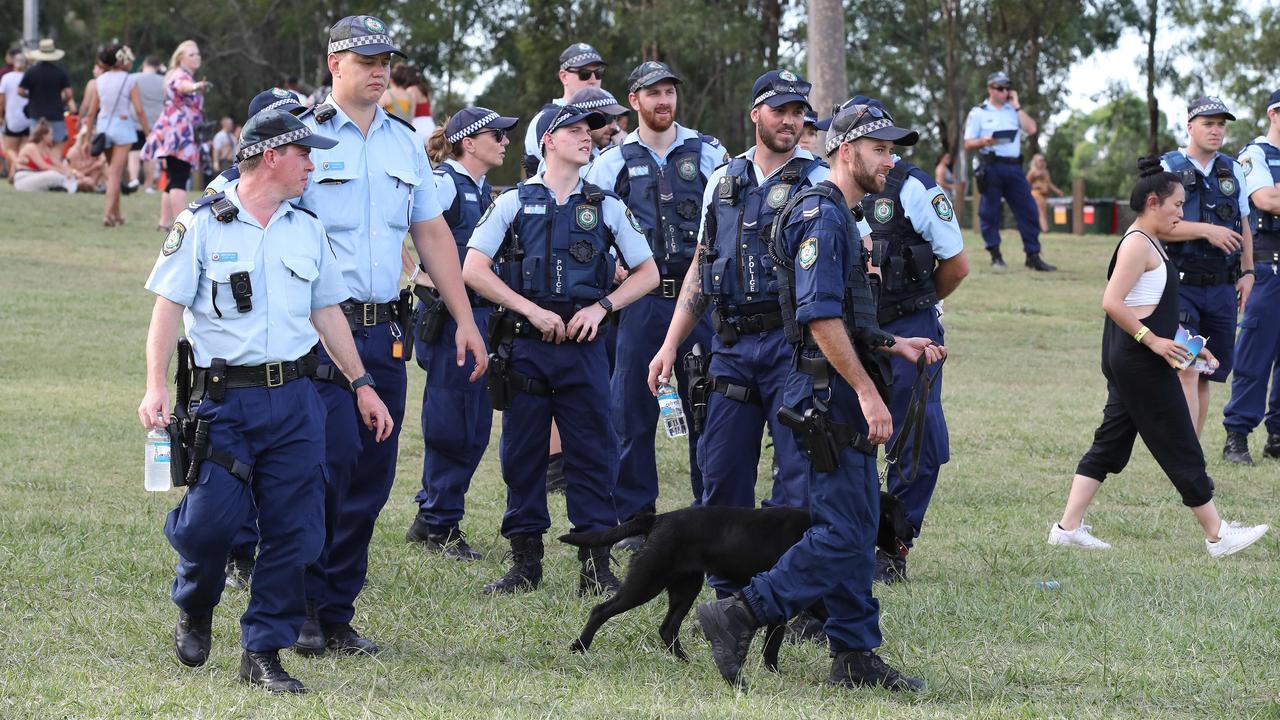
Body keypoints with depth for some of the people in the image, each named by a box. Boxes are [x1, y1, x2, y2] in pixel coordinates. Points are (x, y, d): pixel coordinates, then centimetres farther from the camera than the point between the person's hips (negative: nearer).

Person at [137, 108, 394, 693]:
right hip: (224, 399, -4)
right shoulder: (203, 224, -2)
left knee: (294, 532, -1)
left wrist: (362, 385, 19)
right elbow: (168, 306, -4)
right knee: (209, 520, -12)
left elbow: (327, 313, 22)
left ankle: (263, 653, 8)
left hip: (295, 401, 5)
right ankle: (194, 612, 20)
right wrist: (156, 386, -15)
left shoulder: (307, 229, 14)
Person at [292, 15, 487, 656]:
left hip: (385, 334, 6)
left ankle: (337, 615, 11)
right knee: (330, 464, -13)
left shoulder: (405, 143, 15)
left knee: (370, 479, 5)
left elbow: (432, 234, 21)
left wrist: (464, 318, 16)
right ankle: (304, 610, -2)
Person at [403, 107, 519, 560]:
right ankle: (439, 525, 5)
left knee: (476, 425, 10)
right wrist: (421, 279, -19)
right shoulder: (444, 183, -11)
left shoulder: (484, 191, 15)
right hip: (449, 315, -9)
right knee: (451, 425, -3)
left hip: (482, 314, 9)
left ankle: (431, 518, 20)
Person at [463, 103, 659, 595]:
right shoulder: (514, 203, 5)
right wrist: (532, 311, -9)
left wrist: (602, 306, -4)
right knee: (522, 455, 3)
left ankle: (596, 564, 3)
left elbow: (647, 273, 12)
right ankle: (525, 562, 12)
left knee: (592, 454, -1)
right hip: (524, 347, -1)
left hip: (583, 347, 1)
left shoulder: (606, 207, 9)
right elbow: (473, 270, -2)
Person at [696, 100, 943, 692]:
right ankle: (739, 616, -9)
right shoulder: (822, 214, -13)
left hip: (842, 393, 11)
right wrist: (867, 391, -23)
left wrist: (894, 347, 16)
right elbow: (820, 316, -22)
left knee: (856, 527, 10)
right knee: (844, 533, -12)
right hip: (829, 392, -11)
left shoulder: (842, 218, 20)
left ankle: (855, 658, 13)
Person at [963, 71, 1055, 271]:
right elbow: (968, 144, 3)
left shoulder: (1014, 111, 17)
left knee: (1028, 210, -3)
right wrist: (984, 141, -18)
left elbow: (1031, 129, 1)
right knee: (989, 212, -4)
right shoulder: (978, 113, 7)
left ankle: (1033, 256, 0)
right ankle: (995, 255, 5)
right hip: (990, 168, -3)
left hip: (1014, 167, 3)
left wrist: (1016, 105, 4)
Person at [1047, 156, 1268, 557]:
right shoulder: (1137, 244, -15)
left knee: (1111, 444, 10)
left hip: (1129, 361, 10)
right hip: (1140, 362, -10)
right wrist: (1153, 341, -22)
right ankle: (1217, 535, 6)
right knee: (1180, 449, -2)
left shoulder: (1150, 245, 17)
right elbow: (1112, 303, -23)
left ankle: (1068, 527, 7)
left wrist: (1184, 342, 17)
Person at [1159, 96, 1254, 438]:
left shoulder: (1232, 170, 14)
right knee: (1187, 369, -17)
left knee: (1205, 376, 8)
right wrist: (1206, 231, -22)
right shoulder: (1168, 168, -3)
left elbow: (1243, 225, 22)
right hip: (1181, 285, -5)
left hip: (1221, 288, 5)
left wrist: (1247, 272, 13)